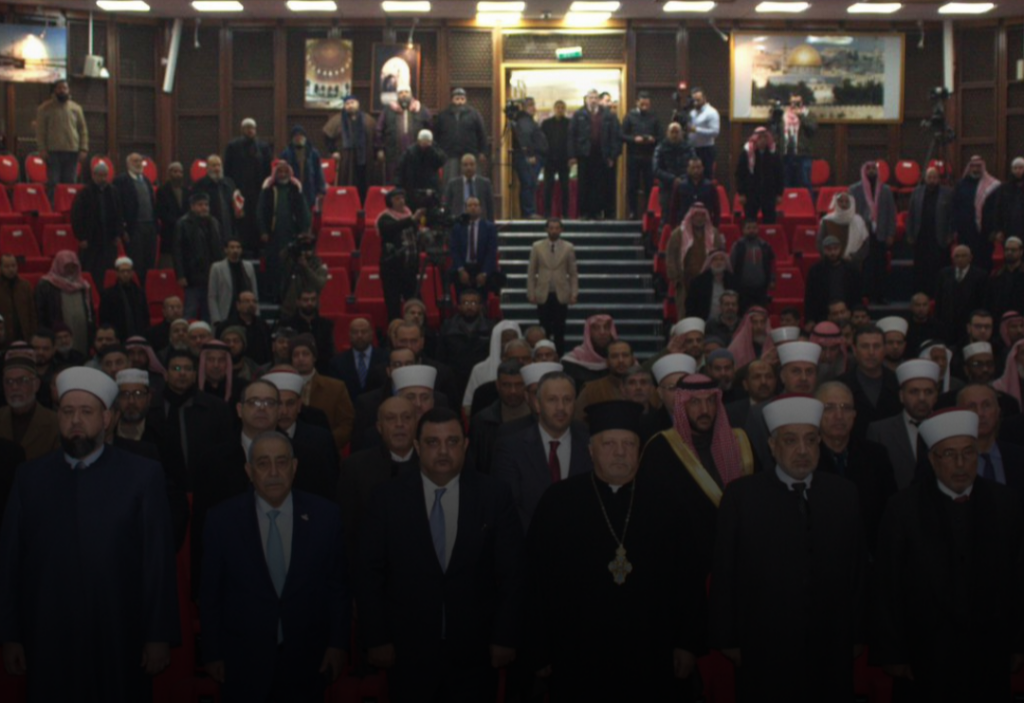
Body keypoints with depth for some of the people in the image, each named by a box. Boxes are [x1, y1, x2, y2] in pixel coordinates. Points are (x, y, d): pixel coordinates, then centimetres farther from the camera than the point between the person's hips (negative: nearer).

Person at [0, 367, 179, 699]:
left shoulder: (144, 475, -2)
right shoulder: (30, 477, 6)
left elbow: (159, 562, -4)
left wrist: (160, 636, -6)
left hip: (121, 646, -2)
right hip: (47, 644, 2)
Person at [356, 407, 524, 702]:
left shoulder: (494, 495, -2)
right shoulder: (388, 498, -2)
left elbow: (511, 572, 0)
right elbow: (370, 573, 0)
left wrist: (505, 637, -3)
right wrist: (377, 639, -3)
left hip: (475, 652, 0)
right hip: (408, 651, 0)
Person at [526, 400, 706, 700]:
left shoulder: (665, 502, 2)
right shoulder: (558, 501, -1)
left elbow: (689, 579, 4)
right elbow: (538, 581, 0)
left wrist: (688, 644, 0)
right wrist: (541, 652, -2)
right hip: (579, 664, -1)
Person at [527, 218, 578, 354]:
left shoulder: (568, 247, 4)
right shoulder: (537, 246, 4)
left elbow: (573, 273, 4)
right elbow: (531, 272, 5)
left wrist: (574, 293, -4)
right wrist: (531, 293, 0)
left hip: (561, 295, 0)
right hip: (543, 295, 0)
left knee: (559, 329, 1)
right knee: (544, 329, 1)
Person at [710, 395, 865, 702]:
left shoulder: (844, 494, 5)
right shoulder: (742, 495, -4)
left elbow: (856, 568, 7)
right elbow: (724, 574, -3)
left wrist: (856, 635, 8)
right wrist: (728, 639, -3)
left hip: (830, 653, 3)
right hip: (763, 651, -2)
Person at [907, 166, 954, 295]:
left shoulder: (948, 193, 1)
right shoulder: (917, 192, 9)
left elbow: (953, 216, 0)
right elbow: (910, 215, 10)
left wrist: (950, 236, -5)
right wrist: (910, 235, 5)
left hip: (940, 240, -2)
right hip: (921, 239, 2)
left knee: (939, 272, -2)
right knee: (920, 272, 3)